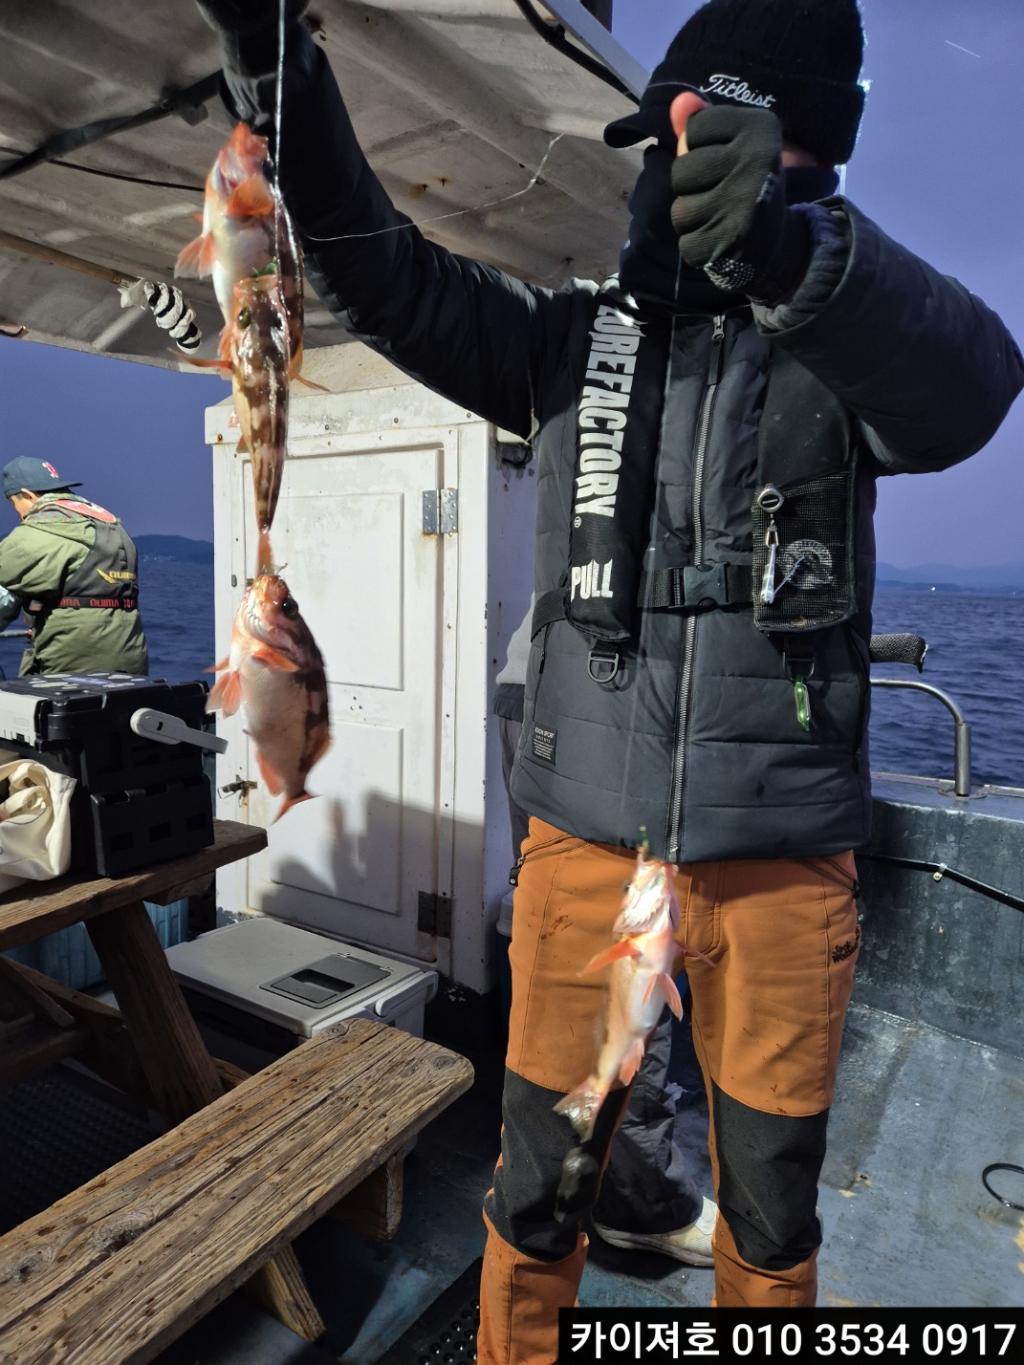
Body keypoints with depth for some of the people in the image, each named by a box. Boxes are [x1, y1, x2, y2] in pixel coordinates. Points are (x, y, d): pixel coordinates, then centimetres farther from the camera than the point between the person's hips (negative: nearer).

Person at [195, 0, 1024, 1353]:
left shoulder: (849, 342, 3)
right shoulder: (576, 341, 7)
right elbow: (381, 268, -3)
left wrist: (792, 244, -40)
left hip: (783, 858, 0)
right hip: (583, 844, 1)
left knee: (773, 1210, 17)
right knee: (537, 1183, 14)